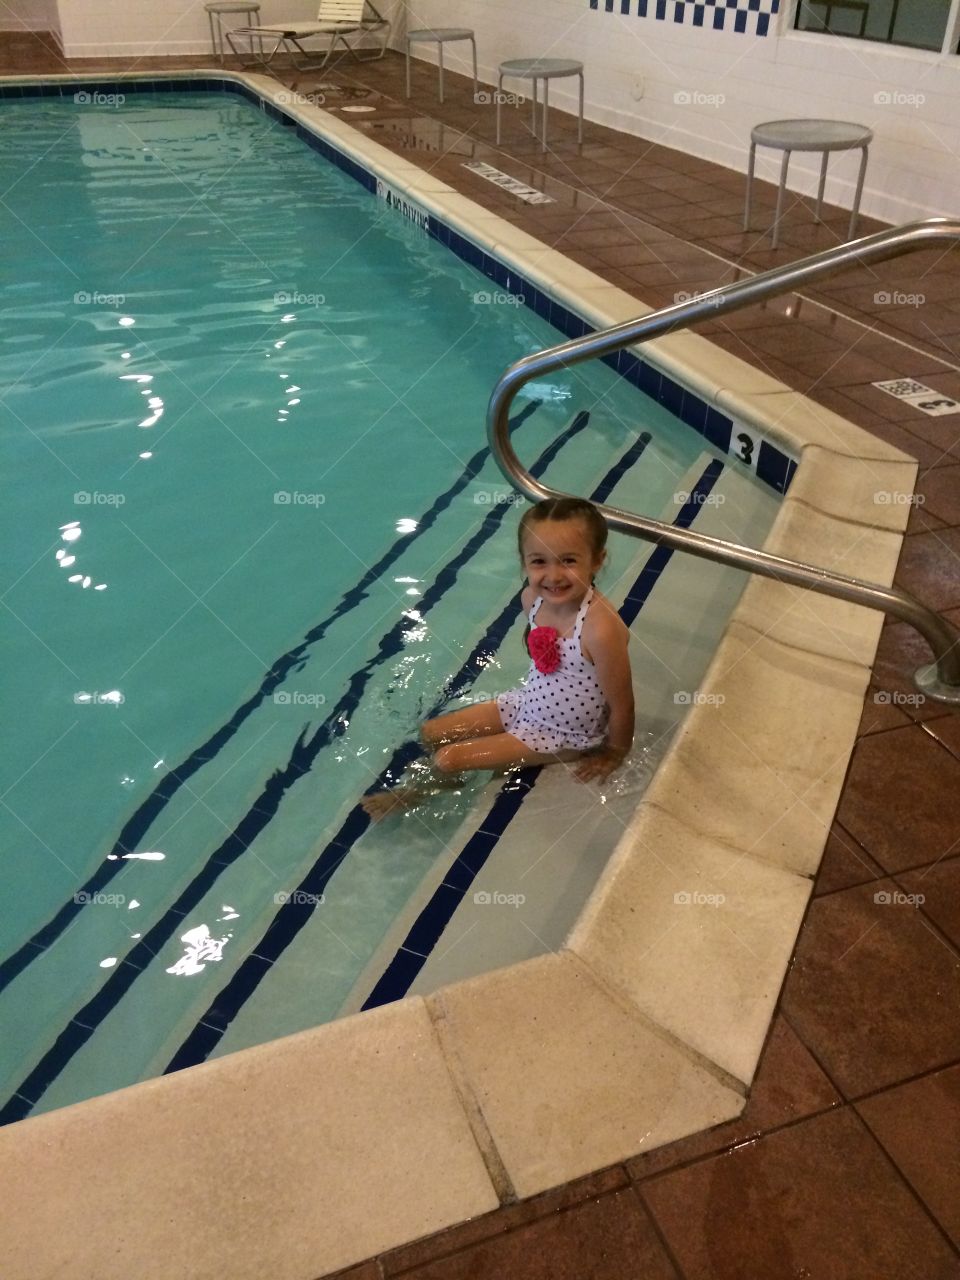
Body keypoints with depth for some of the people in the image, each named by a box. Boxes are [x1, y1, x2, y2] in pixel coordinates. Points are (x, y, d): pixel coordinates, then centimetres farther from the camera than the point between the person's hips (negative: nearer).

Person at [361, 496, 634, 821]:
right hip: (527, 702, 6)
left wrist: (613, 755, -9)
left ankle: (421, 792, 30)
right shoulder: (532, 597, -14)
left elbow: (622, 705, -23)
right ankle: (449, 781, 37)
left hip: (562, 734, -6)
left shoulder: (601, 628, -37)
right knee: (431, 734, 7)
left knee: (446, 760, -4)